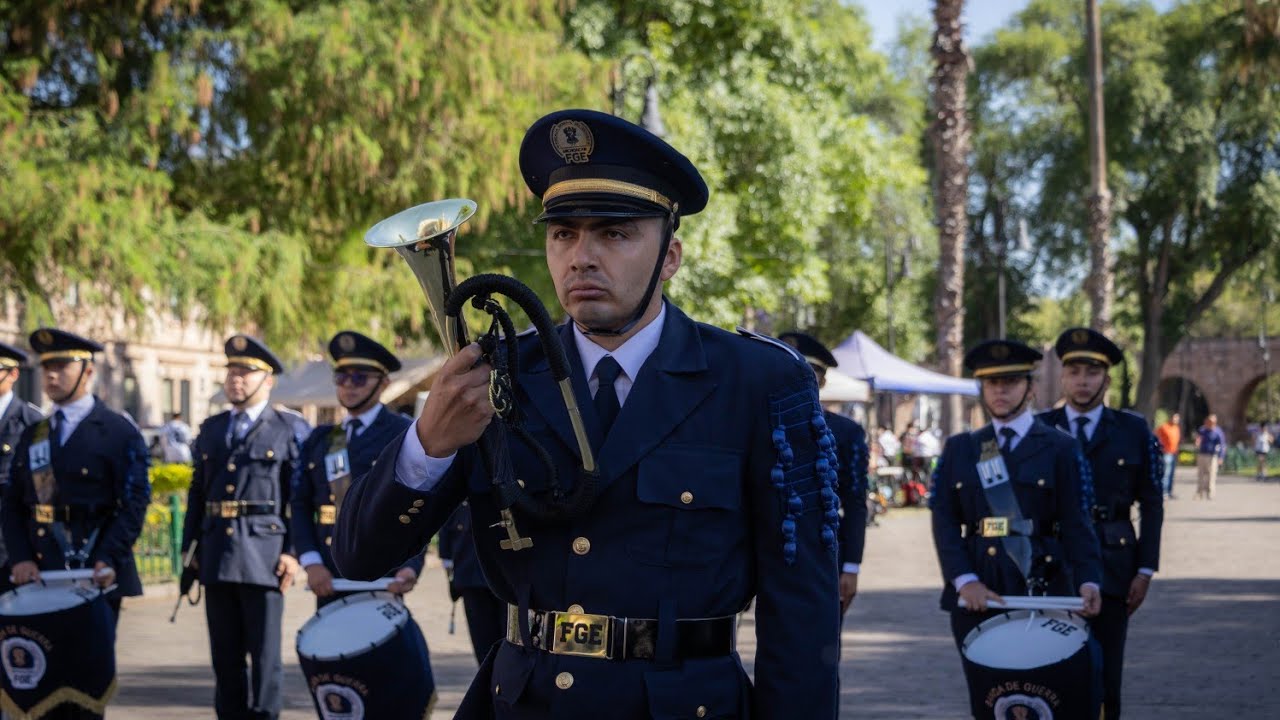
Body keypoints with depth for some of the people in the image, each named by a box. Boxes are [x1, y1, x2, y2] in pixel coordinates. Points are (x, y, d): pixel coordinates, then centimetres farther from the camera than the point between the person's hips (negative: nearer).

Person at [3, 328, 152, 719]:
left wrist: (108, 562, -18)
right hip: (41, 578, 5)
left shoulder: (119, 433, -2)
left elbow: (134, 503, -8)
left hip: (95, 580, -5)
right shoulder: (32, 436, 14)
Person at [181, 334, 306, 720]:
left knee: (264, 651, -1)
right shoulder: (211, 429, 16)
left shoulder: (288, 430, 1)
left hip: (264, 554, -5)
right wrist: (188, 545, 10)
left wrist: (294, 553, -11)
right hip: (216, 556, 5)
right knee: (225, 652, 10)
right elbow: (197, 491, 17)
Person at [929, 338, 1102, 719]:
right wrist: (965, 580, -10)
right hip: (975, 596, 2)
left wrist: (1088, 581, -17)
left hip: (1040, 591, -2)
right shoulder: (959, 449, 12)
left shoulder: (1060, 449, 5)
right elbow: (944, 521, 5)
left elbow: (1076, 524, -1)